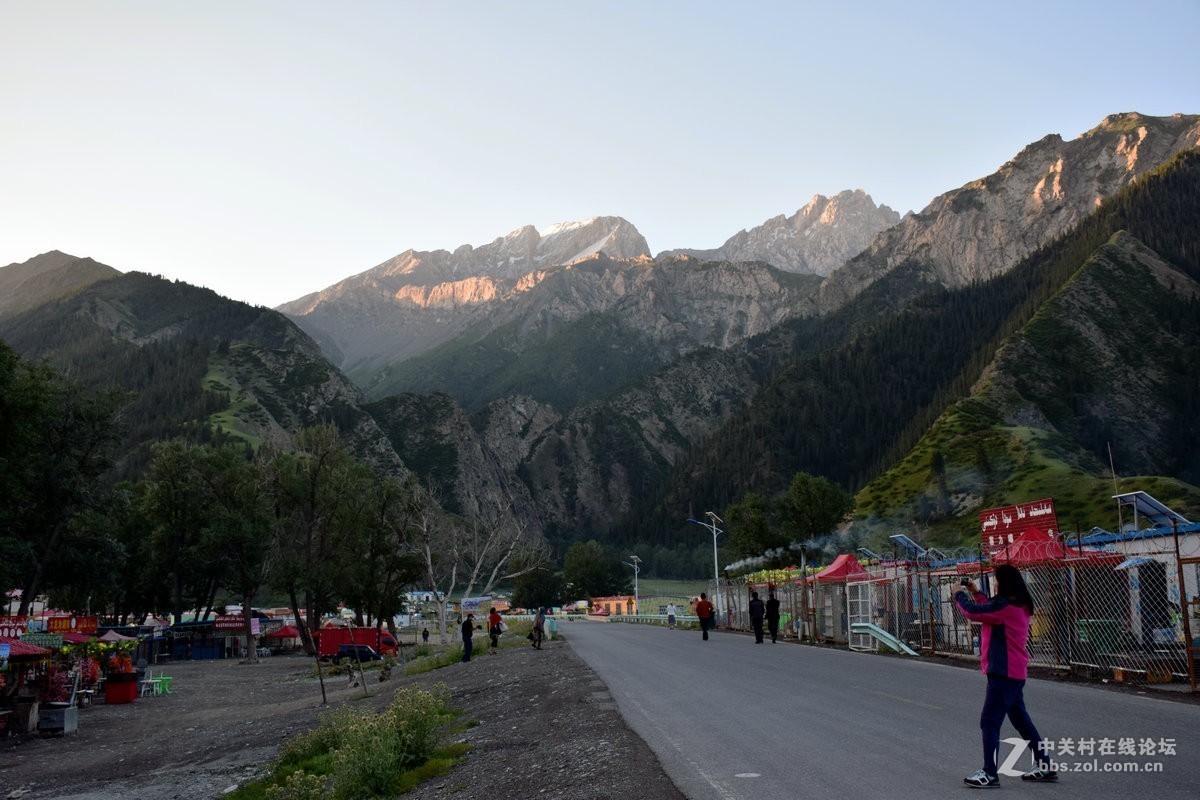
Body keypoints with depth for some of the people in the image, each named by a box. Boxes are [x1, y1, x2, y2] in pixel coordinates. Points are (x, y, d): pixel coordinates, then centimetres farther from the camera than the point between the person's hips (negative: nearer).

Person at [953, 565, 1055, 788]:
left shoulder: (1005, 605, -20)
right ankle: (1045, 766, 26)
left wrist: (959, 594, -4)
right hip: (1014, 672, 10)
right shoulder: (1018, 605, 11)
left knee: (989, 721, -6)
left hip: (1004, 673, -10)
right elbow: (991, 610, 26)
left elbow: (972, 612, -21)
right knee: (1021, 720, 19)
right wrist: (975, 593, 20)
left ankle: (989, 774, -3)